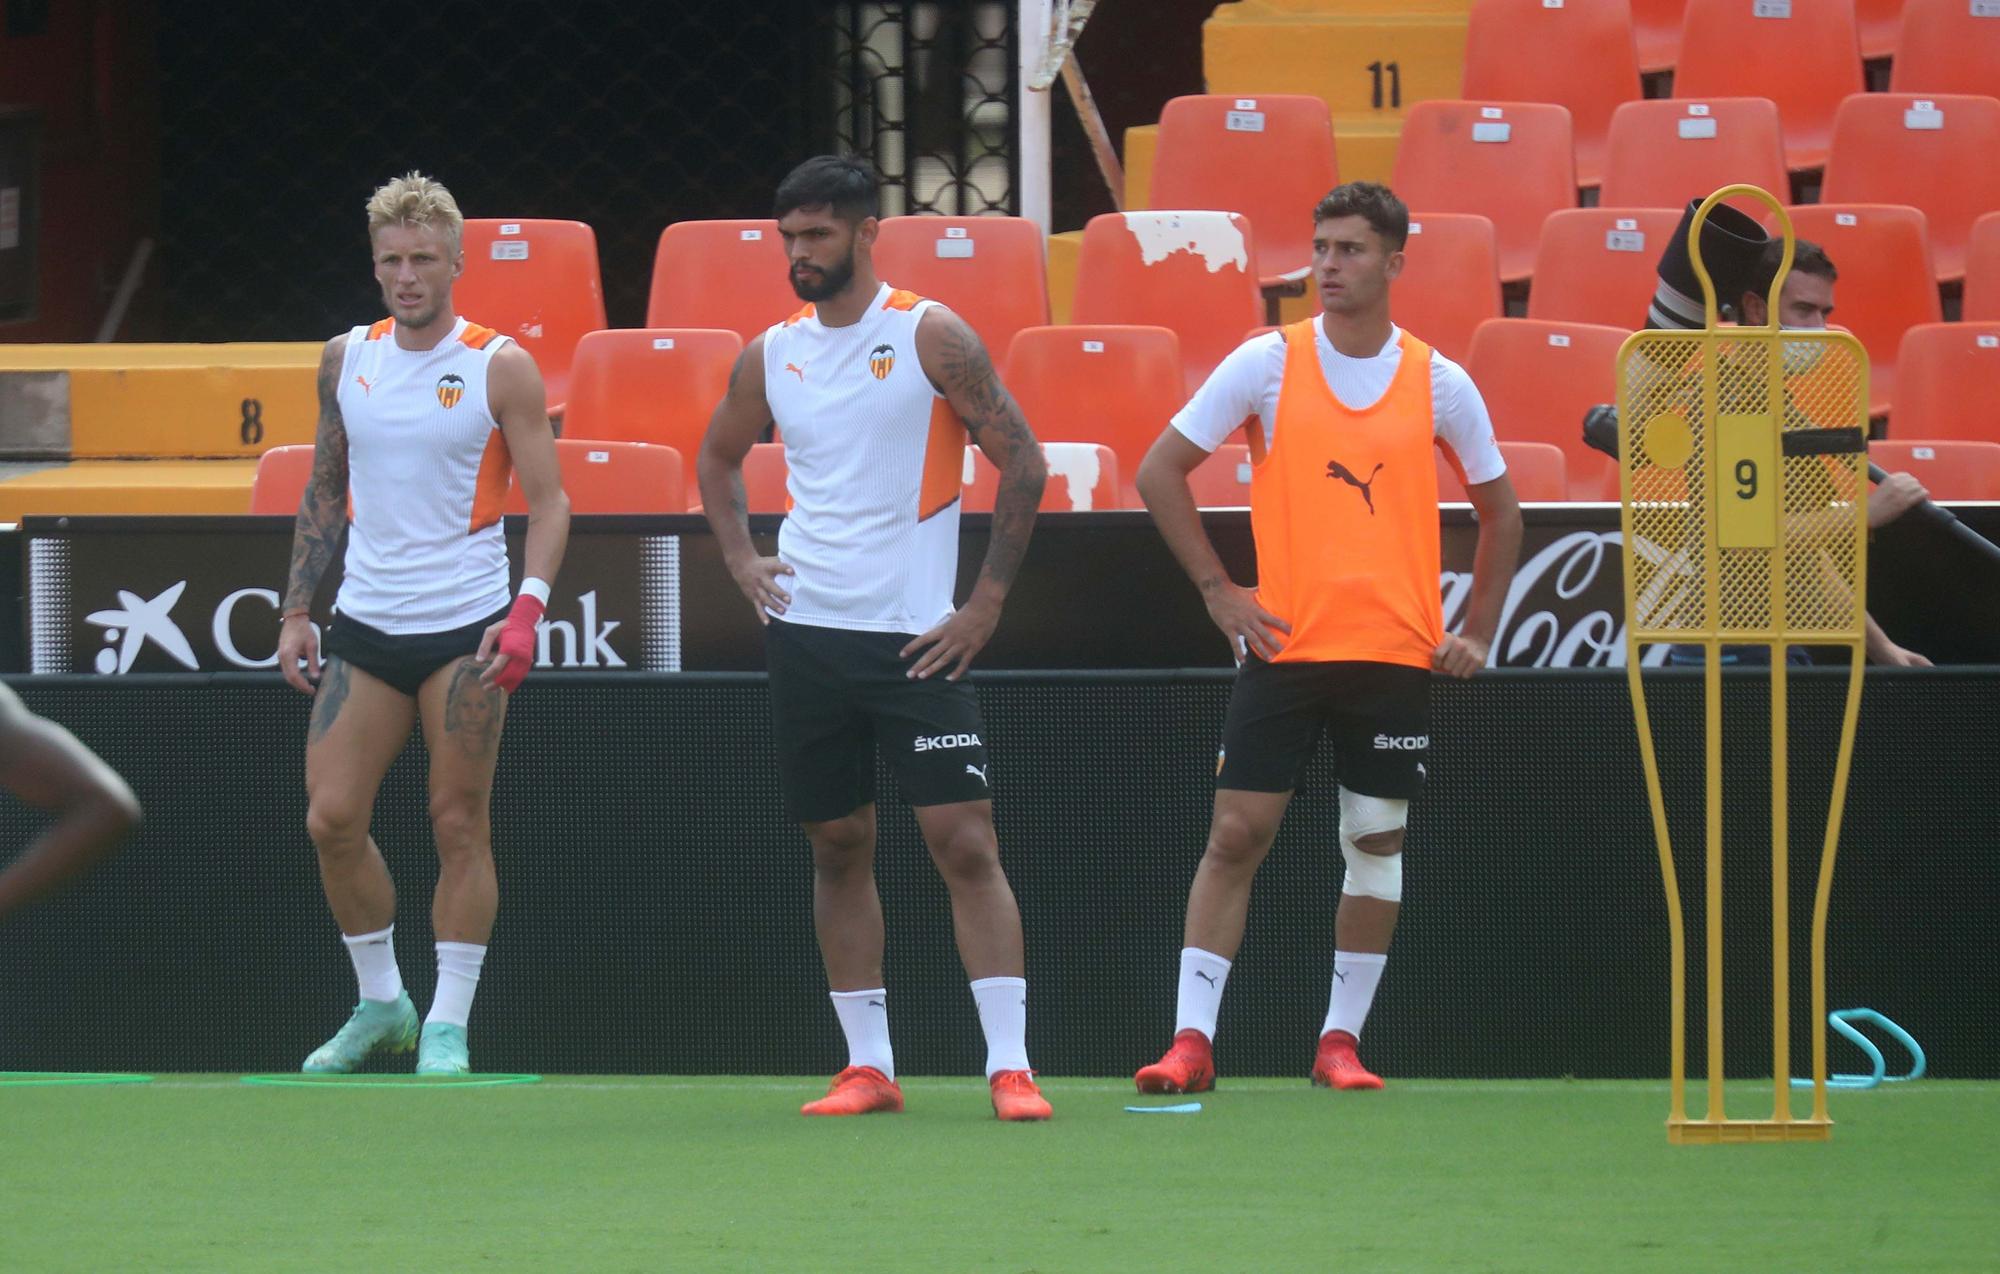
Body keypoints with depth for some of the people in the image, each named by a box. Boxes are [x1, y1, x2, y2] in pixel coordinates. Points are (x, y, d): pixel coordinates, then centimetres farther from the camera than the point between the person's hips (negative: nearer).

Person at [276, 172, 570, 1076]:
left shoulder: (500, 367, -6)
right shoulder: (345, 361, 7)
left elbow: (548, 500, -6)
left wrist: (527, 610, -19)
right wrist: (297, 612, 11)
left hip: (467, 627, -4)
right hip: (364, 625, 4)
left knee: (460, 824, -2)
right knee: (331, 816, -2)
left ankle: (448, 1026, 5)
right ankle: (379, 1003, 14)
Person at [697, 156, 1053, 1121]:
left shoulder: (931, 337, -6)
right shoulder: (771, 355, 8)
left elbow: (1022, 461, -5)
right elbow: (719, 457, 27)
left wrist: (988, 600, -8)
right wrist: (739, 556, 11)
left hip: (915, 637, -5)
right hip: (806, 633, 5)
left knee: (965, 842, -10)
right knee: (838, 848, 7)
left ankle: (1009, 1065, -11)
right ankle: (867, 1066, 14)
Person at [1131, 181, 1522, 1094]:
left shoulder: (1439, 383, 4)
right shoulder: (1267, 363, 0)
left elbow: (1499, 509, 16)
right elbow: (1160, 473, 4)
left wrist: (1476, 634, 8)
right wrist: (1217, 589, -2)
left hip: (1396, 650, 1)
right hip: (1282, 644, -1)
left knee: (1377, 843, 4)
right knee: (1235, 835, -6)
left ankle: (1340, 1042, 13)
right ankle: (1191, 1039, -5)